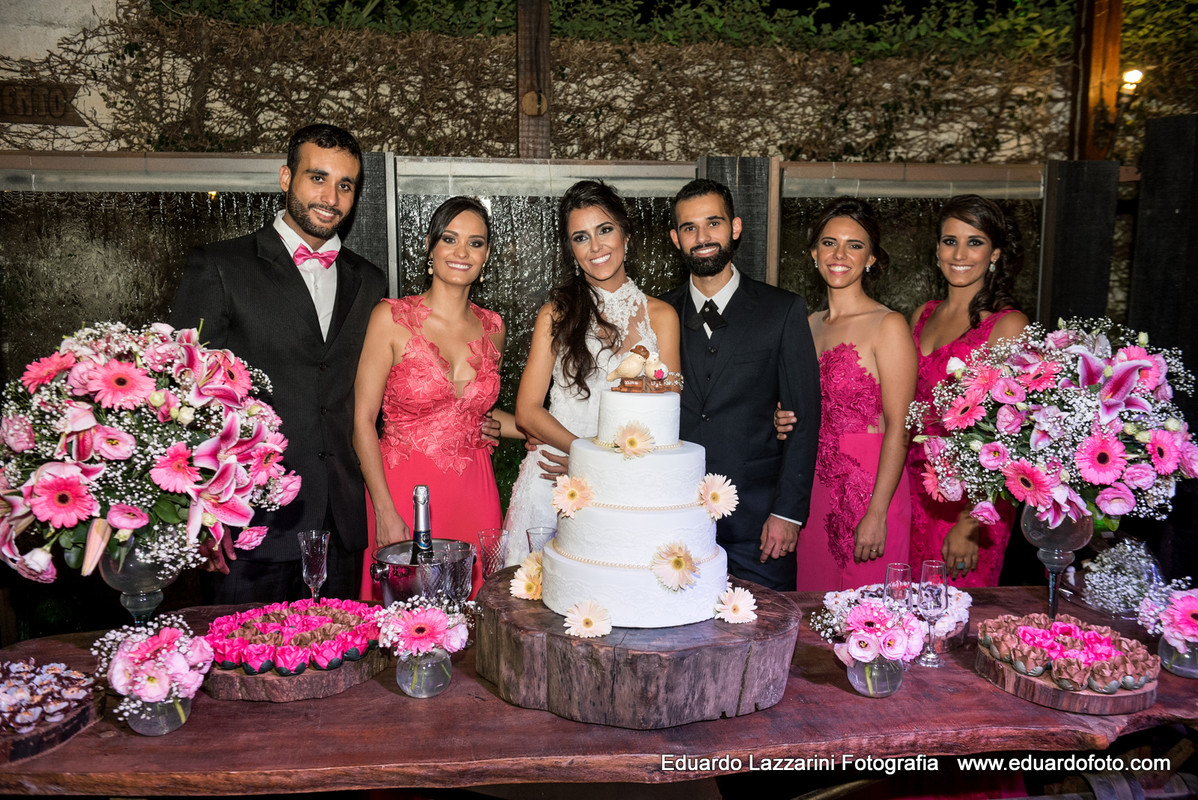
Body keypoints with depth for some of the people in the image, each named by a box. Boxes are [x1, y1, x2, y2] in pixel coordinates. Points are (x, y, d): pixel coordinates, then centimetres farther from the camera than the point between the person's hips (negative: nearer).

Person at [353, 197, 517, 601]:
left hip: (474, 494, 4)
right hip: (403, 491, -3)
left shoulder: (491, 327, 6)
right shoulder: (391, 318, -7)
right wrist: (385, 513, -13)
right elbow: (363, 420, -7)